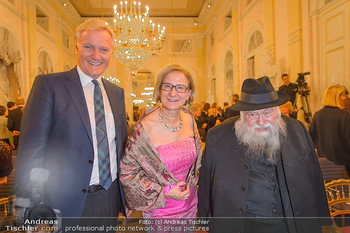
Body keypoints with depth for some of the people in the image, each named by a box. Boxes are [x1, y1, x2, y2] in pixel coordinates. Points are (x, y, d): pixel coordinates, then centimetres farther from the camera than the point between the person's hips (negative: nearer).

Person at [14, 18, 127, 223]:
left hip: (111, 199, 5)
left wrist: (126, 197, 10)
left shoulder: (117, 93, 7)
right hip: (67, 202, -4)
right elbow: (31, 150, -11)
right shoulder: (48, 84, -8)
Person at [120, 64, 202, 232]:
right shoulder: (144, 128, -23)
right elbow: (126, 171, -15)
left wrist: (191, 181, 8)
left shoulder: (189, 119, -7)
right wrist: (162, 192, -18)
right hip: (160, 210, -5)